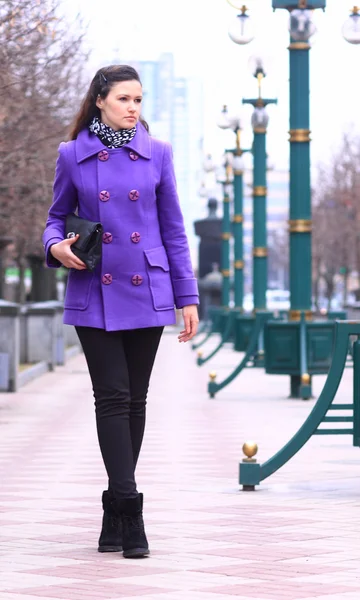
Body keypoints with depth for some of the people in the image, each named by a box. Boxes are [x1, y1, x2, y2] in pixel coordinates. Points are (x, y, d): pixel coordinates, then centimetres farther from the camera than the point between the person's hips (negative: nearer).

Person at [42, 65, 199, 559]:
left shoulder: (157, 154, 5)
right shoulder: (73, 156, 2)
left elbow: (173, 229, 7)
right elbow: (57, 217, 12)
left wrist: (187, 297, 5)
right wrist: (57, 246, -12)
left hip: (147, 294, 2)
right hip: (94, 295, -2)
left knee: (135, 400, 6)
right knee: (112, 397, -9)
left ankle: (116, 509, 17)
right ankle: (128, 513, -10)